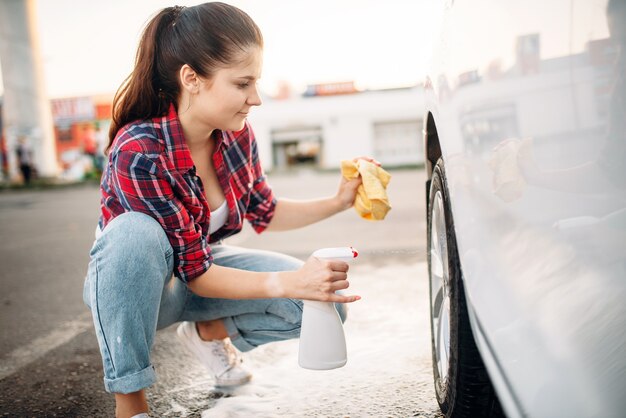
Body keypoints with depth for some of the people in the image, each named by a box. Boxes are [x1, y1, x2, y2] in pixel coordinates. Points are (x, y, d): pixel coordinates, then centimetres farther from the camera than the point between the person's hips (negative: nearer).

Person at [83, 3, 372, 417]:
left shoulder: (237, 133, -14)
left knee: (326, 301, -14)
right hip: (136, 285, -4)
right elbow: (194, 271, -29)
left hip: (207, 262, 5)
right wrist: (287, 282, -39)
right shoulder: (138, 151, -32)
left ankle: (210, 331, 11)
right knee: (135, 232, -40)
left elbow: (264, 213, 2)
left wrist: (338, 202, -11)